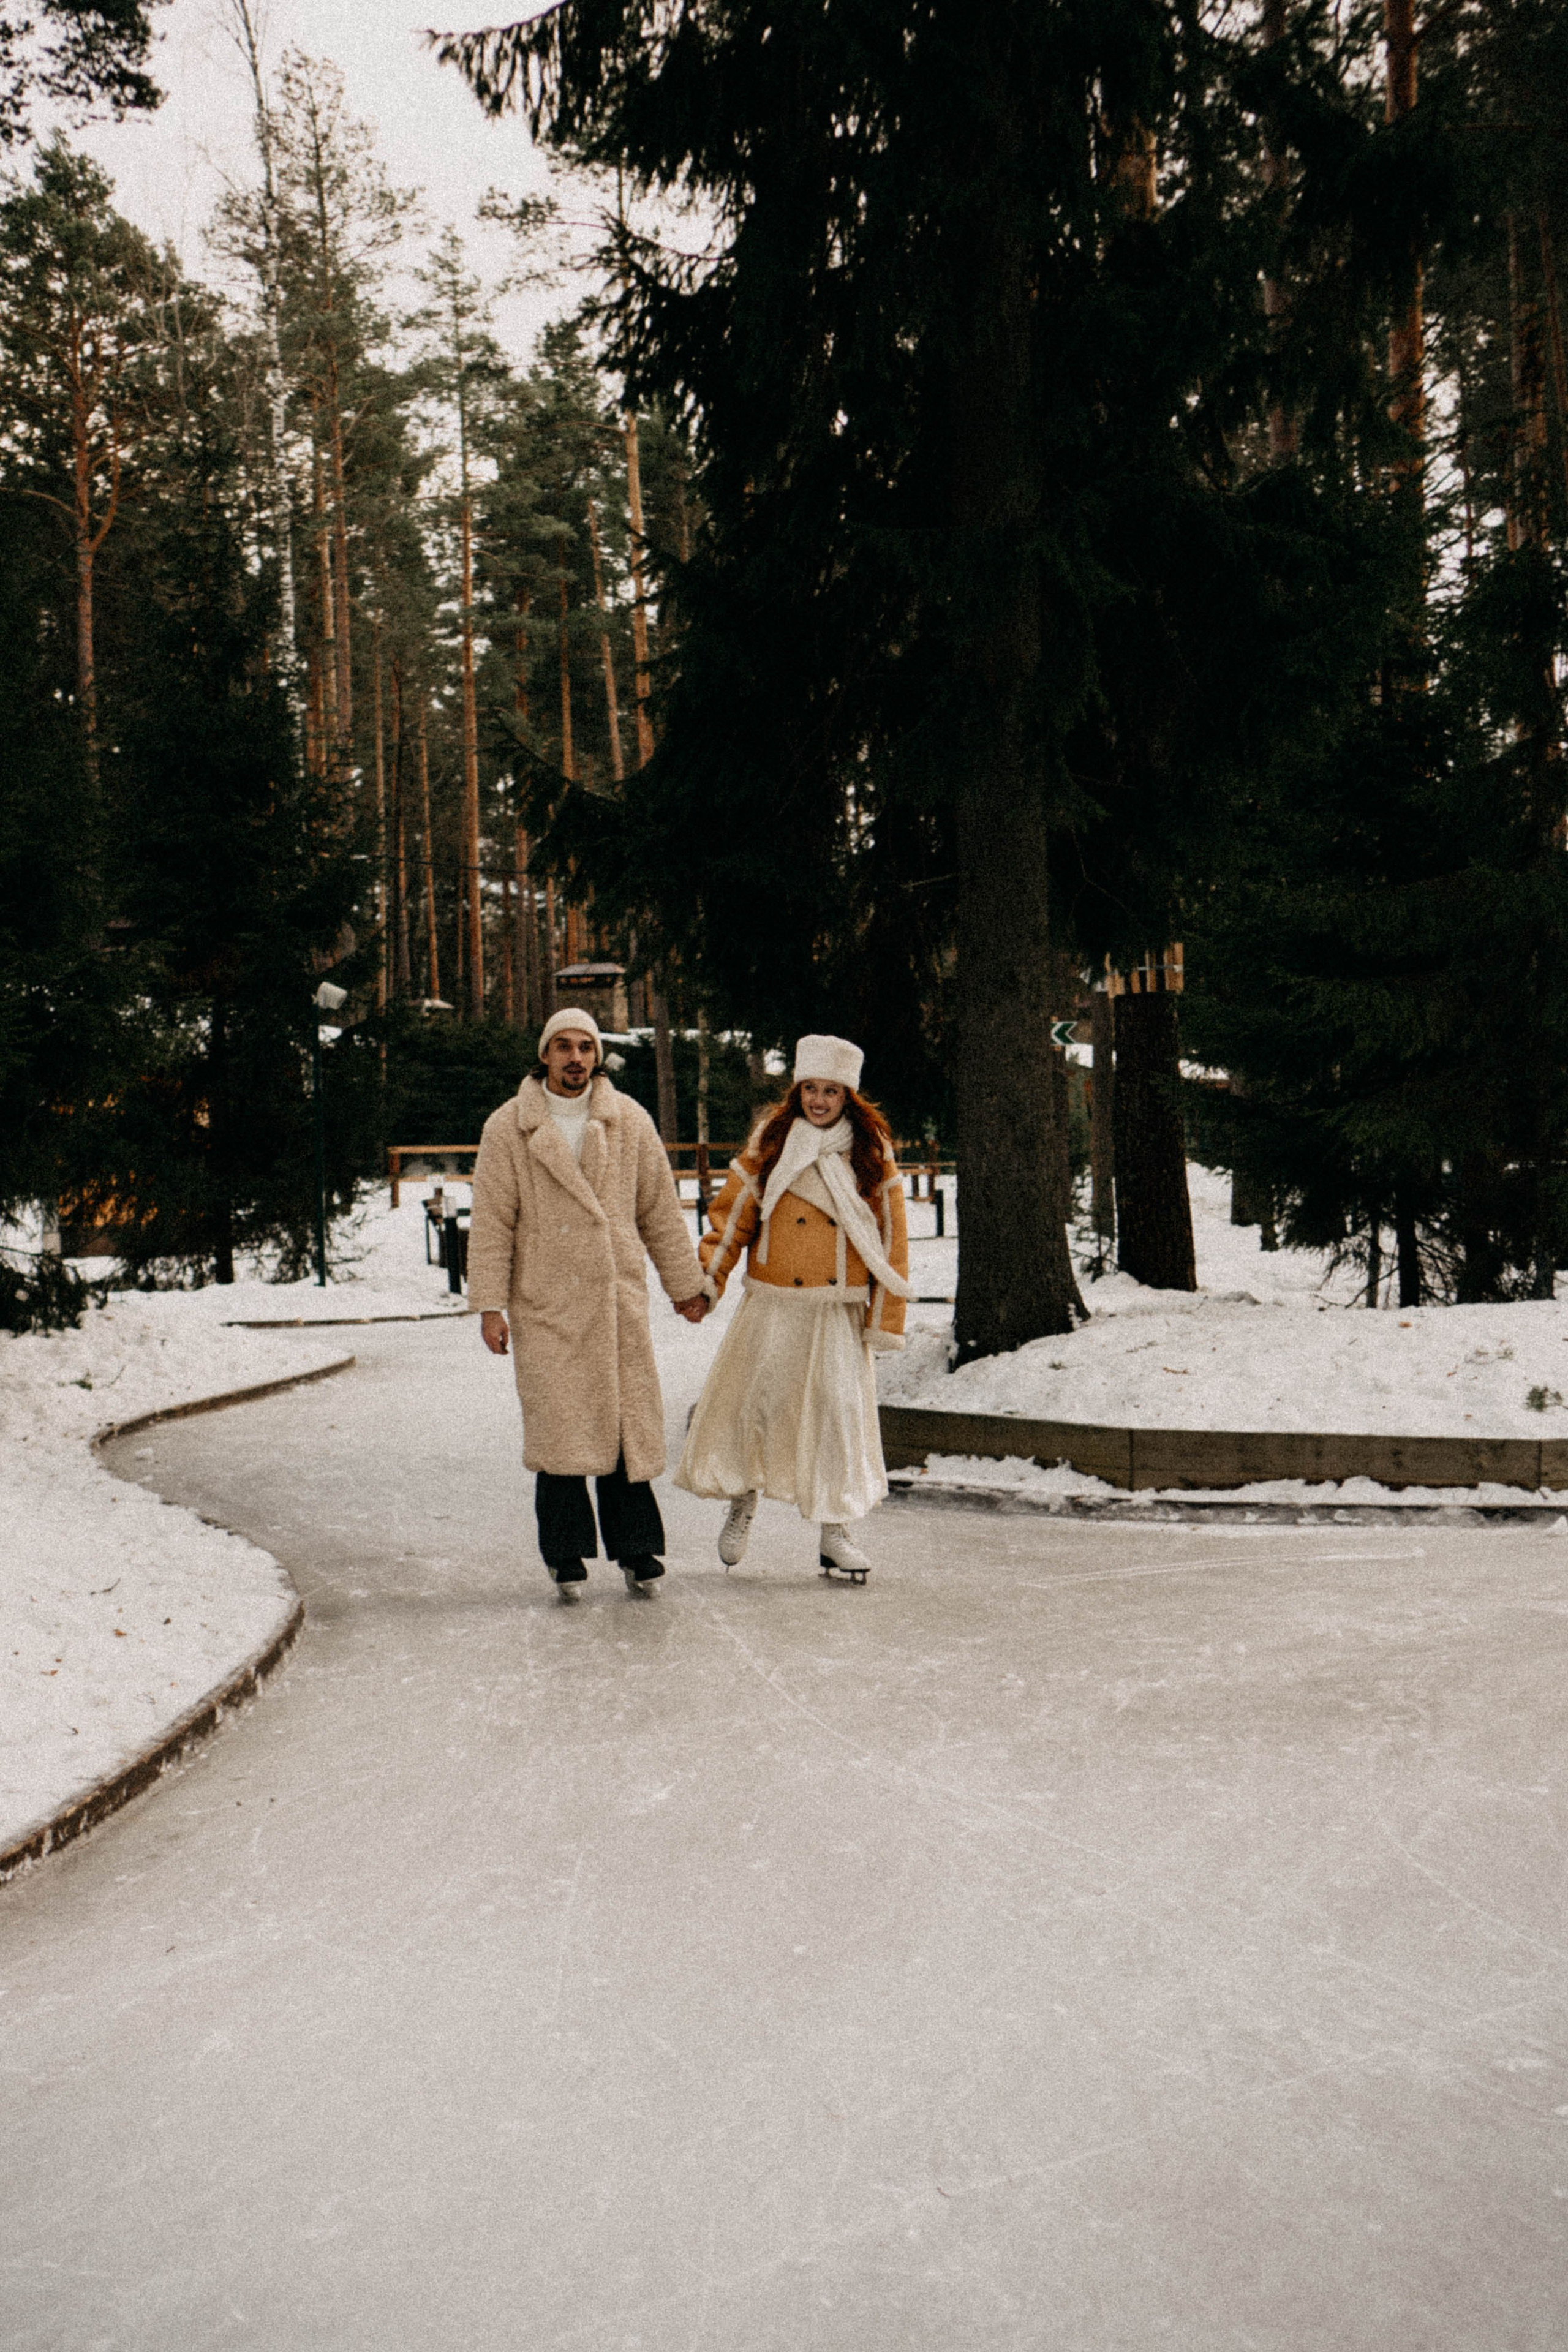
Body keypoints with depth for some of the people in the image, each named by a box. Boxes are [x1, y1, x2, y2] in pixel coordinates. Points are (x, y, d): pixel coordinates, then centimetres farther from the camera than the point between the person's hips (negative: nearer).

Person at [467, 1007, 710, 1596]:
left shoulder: (630, 1122, 7)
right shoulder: (508, 1128, 1)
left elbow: (660, 1210, 13)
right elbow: (491, 1223, 1)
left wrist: (685, 1285, 16)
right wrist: (490, 1305, -5)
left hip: (618, 1300, 2)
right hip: (544, 1306, -2)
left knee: (630, 1426, 1)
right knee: (559, 1430, -2)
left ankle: (636, 1548, 13)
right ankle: (566, 1555, 10)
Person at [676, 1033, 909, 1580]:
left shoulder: (872, 1149, 4)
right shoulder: (770, 1141, 3)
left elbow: (890, 1234, 5)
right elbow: (733, 1213, 3)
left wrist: (887, 1316, 1)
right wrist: (705, 1279, -11)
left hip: (841, 1310, 0)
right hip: (775, 1306, 0)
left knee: (842, 1408, -3)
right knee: (757, 1401, 3)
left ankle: (834, 1534, 8)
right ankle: (743, 1498, 30)